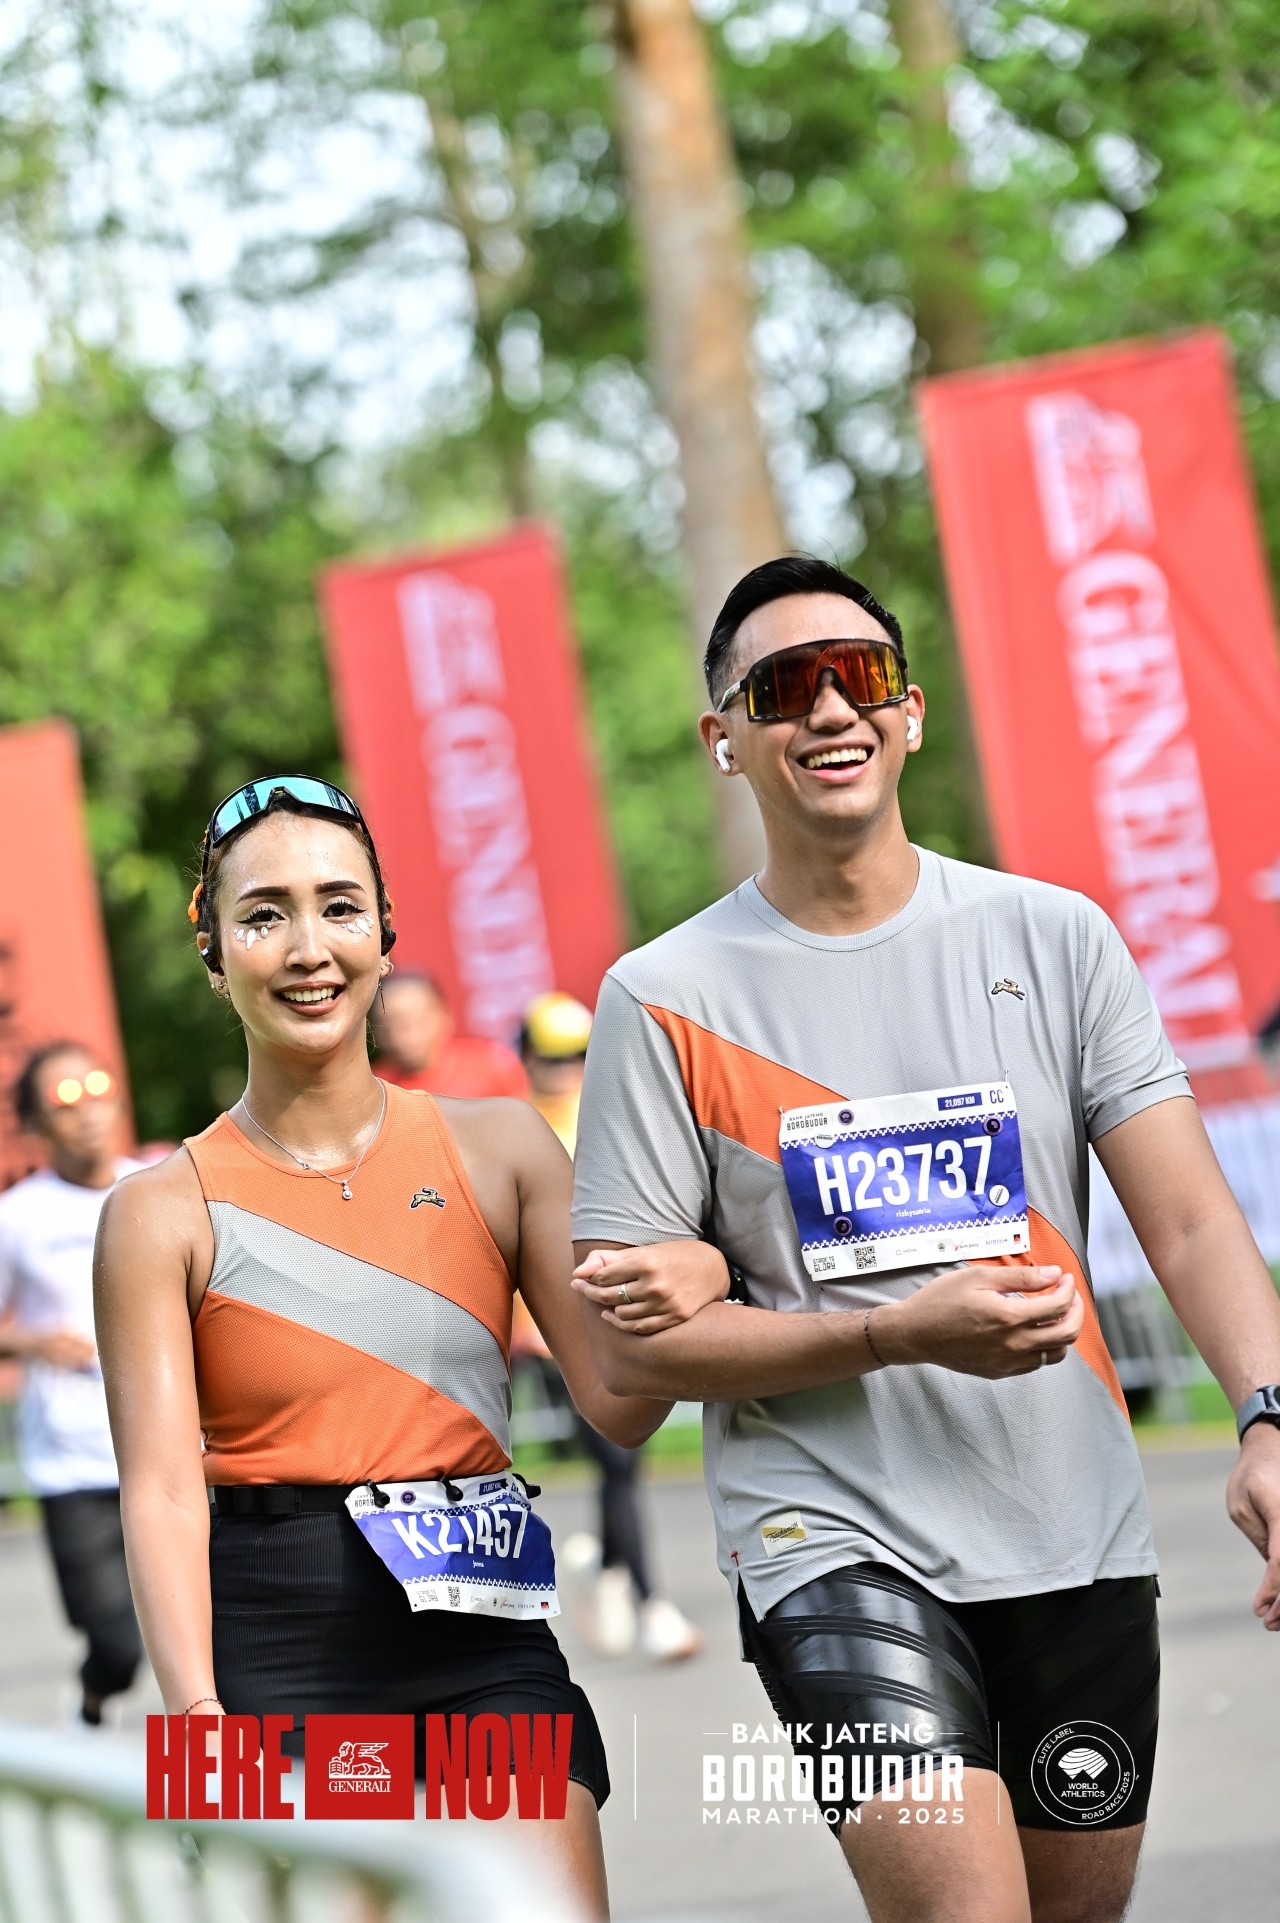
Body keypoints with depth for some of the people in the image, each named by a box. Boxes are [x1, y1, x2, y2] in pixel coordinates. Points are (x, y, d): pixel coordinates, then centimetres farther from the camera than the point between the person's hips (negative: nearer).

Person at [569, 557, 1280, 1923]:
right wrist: (905, 1333, -16)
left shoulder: (1054, 939, 4)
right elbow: (631, 1348, -3)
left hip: (1081, 1540, 3)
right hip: (837, 1542, -3)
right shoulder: (665, 1000, -2)